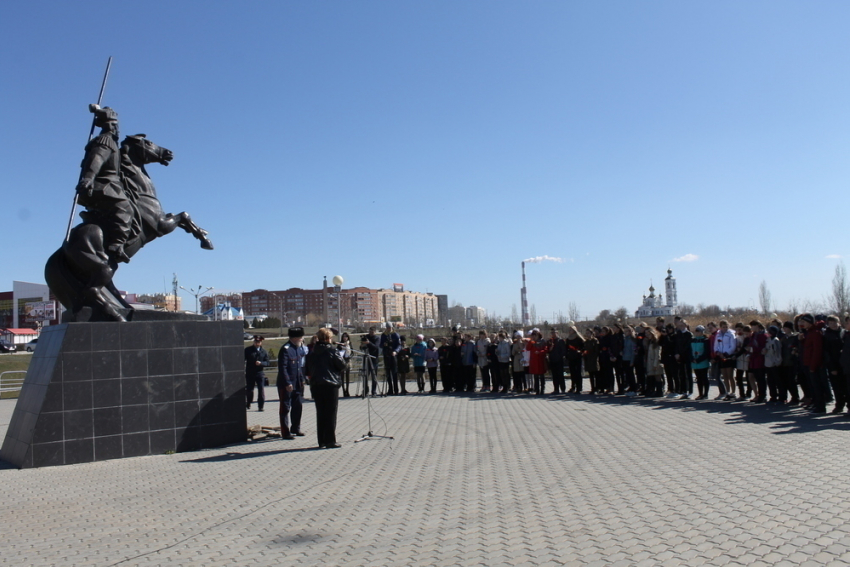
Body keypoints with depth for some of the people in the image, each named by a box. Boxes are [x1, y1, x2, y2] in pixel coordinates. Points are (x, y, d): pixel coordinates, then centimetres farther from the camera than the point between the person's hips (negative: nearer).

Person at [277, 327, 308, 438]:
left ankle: (295, 428, 28)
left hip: (298, 383, 8)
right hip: (286, 385, -8)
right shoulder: (285, 349, -15)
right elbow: (282, 368, -19)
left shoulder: (301, 347, 10)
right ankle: (285, 432, 6)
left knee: (298, 406, 15)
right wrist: (287, 383, -21)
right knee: (285, 408, 1)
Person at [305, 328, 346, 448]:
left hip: (315, 385, 6)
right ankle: (330, 441, -1)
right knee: (331, 413, -1)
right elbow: (342, 365, -7)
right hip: (331, 385, -6)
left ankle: (321, 440, 17)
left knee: (320, 413, 12)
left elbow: (308, 370, 12)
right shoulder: (332, 350, -9)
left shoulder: (312, 352, 9)